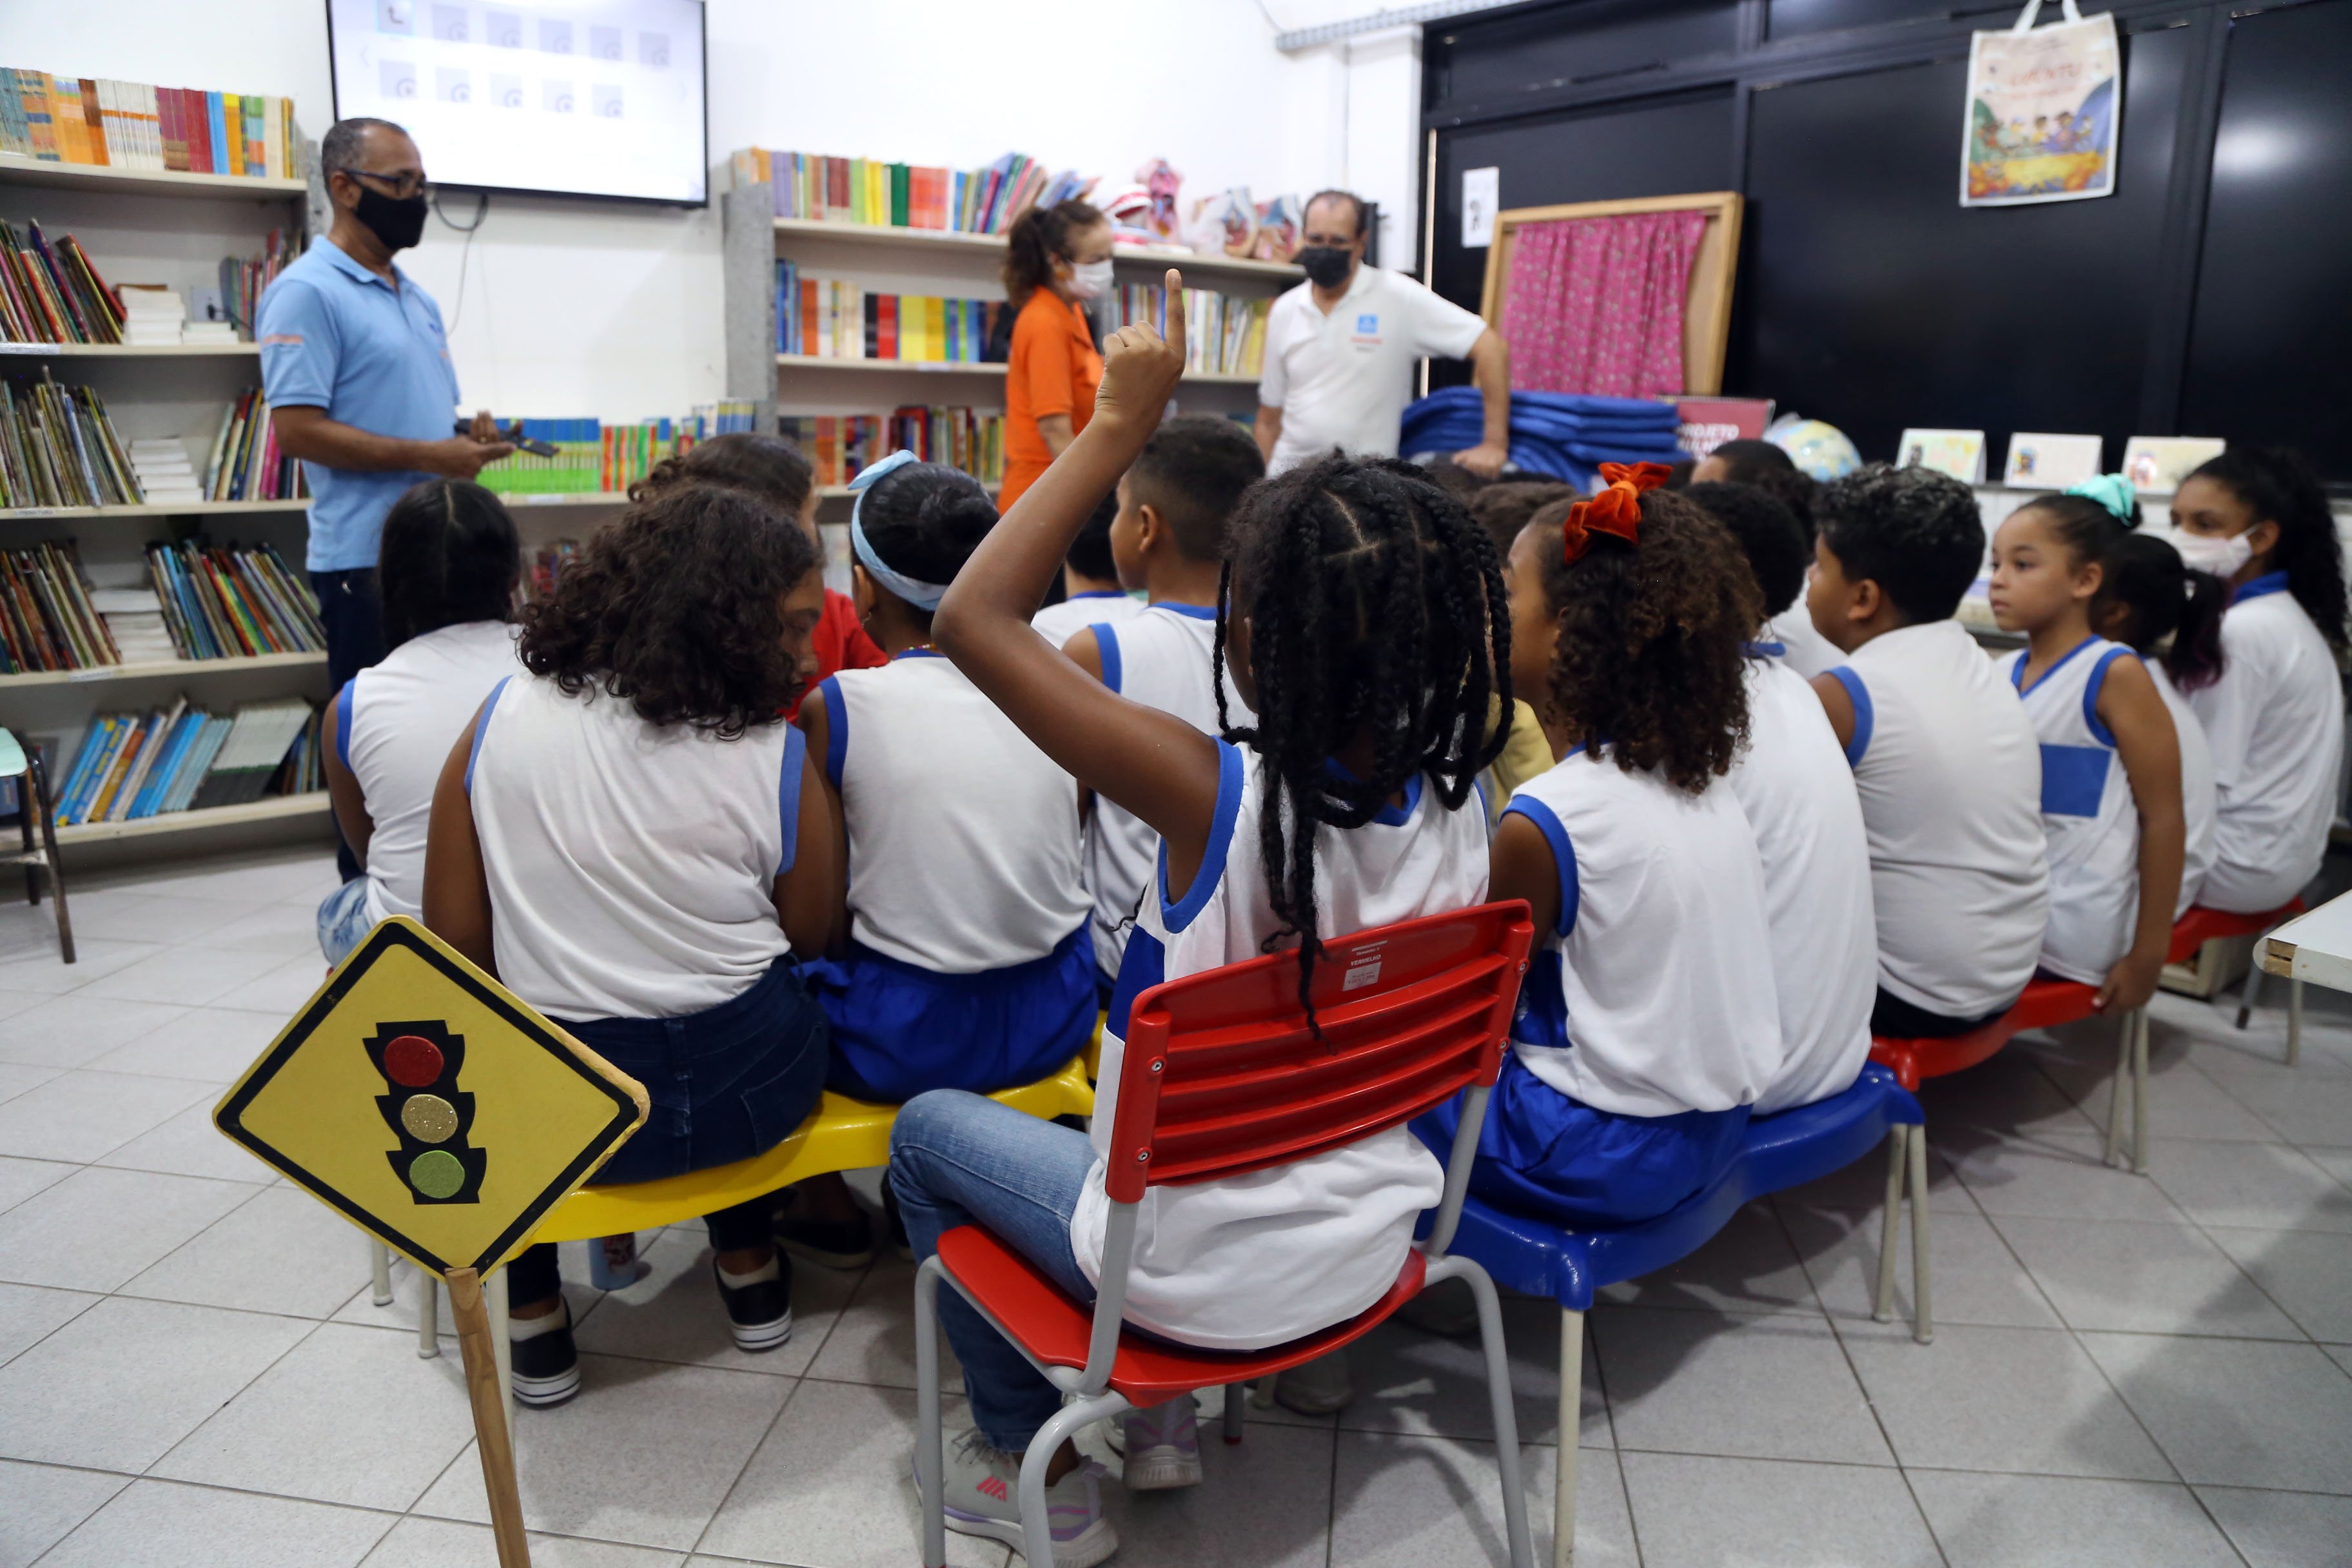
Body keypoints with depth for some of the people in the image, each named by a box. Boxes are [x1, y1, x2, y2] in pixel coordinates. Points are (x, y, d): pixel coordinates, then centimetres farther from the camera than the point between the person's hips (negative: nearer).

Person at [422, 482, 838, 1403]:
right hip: (747, 1096, 0)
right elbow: (811, 940, -2)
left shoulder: (504, 718, -8)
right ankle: (748, 1268, 40)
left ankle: (534, 1316, 33)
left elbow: (456, 940, -3)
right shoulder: (778, 758, -13)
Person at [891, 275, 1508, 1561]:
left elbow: (973, 618, -26)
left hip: (1207, 1279, -6)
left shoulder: (1210, 793, -32)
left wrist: (1120, 423, -22)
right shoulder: (1452, 804, -15)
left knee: (928, 1129, 20)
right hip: (1368, 1248, 6)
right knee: (1106, 1126, 33)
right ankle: (1156, 1418, 38)